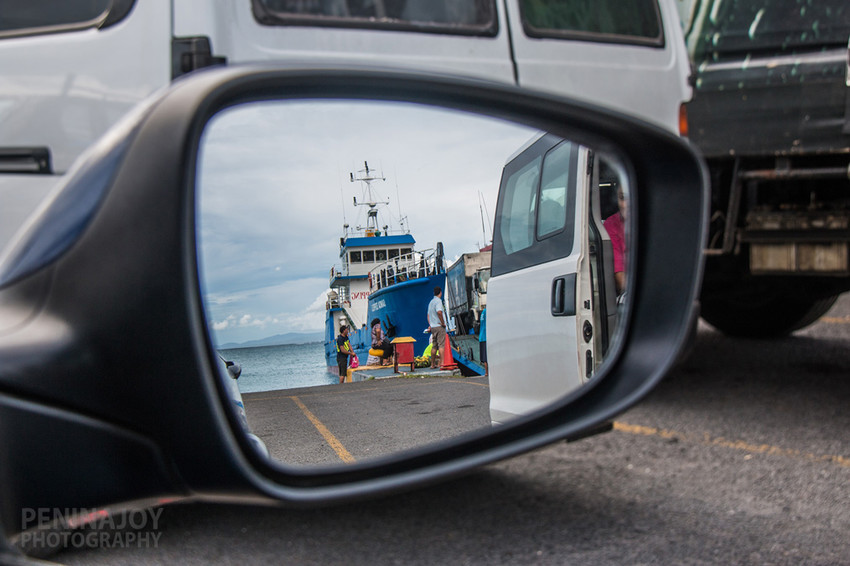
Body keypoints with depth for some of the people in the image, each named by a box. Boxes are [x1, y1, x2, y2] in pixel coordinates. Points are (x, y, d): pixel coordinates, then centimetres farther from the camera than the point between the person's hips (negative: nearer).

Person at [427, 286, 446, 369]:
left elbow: (428, 315, 22)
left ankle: (433, 364, 13)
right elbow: (439, 312, -25)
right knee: (441, 345, -9)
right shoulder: (438, 301, -10)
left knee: (434, 346, 11)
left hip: (433, 327, 8)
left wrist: (430, 325, 22)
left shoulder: (431, 302, 17)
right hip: (439, 326, -8)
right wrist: (443, 323, -18)